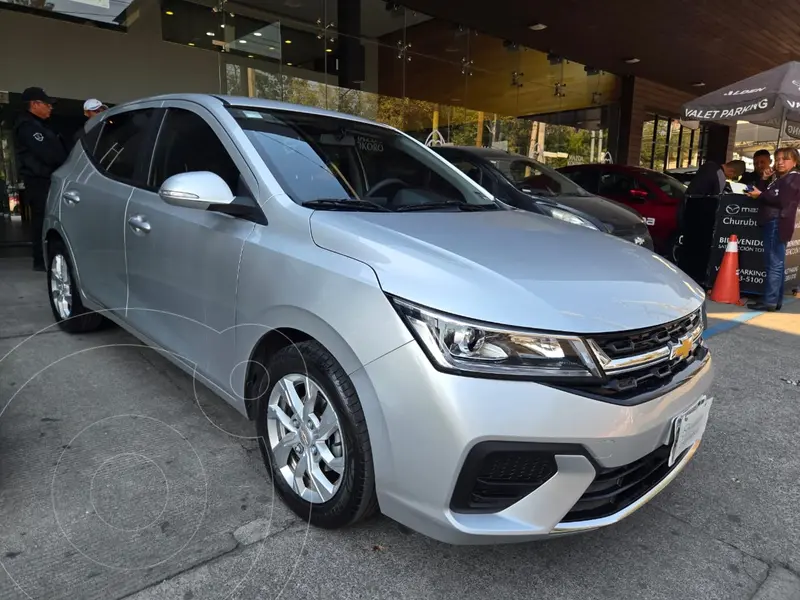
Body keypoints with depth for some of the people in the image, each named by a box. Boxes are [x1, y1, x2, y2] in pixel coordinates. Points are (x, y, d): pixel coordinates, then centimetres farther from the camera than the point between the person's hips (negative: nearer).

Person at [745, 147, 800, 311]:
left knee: (774, 264, -11)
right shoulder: (780, 179, 24)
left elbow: (782, 201, -17)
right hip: (773, 224, 10)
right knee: (777, 264, 10)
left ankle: (770, 302, -12)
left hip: (778, 225, -10)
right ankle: (776, 300, 14)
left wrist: (760, 194, -9)